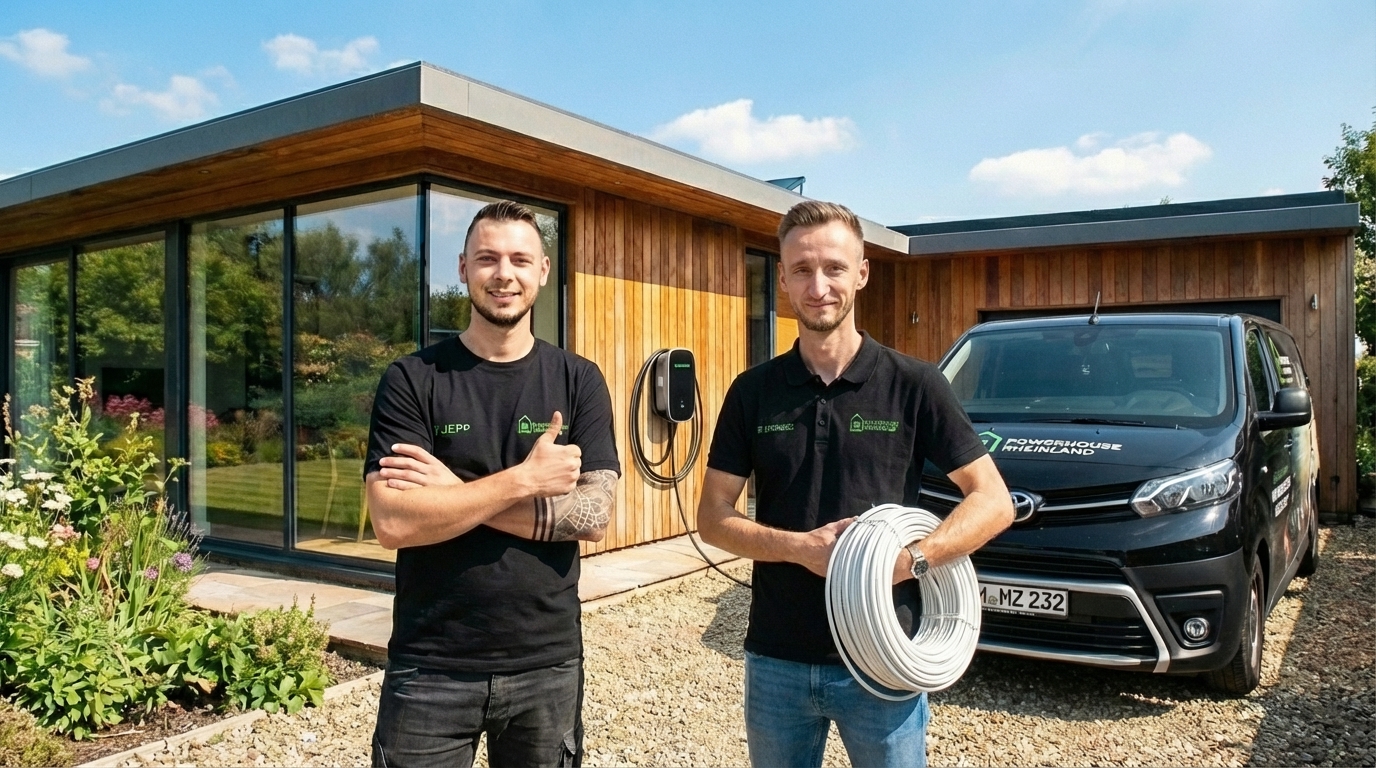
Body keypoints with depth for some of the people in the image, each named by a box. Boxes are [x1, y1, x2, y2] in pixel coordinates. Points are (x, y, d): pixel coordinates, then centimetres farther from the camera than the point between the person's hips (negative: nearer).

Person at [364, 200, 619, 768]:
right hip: (430, 667, -1)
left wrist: (455, 491, -15)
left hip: (547, 663, 2)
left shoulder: (578, 381, 0)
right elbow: (393, 523, -15)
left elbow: (594, 515, -10)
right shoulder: (412, 380, -5)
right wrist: (524, 479, -17)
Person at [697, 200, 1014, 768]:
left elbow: (994, 502, -4)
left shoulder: (913, 386, -5)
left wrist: (911, 558, -19)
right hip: (776, 659, 2)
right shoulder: (753, 392, 0)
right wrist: (800, 546, -15)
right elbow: (713, 518, 1)